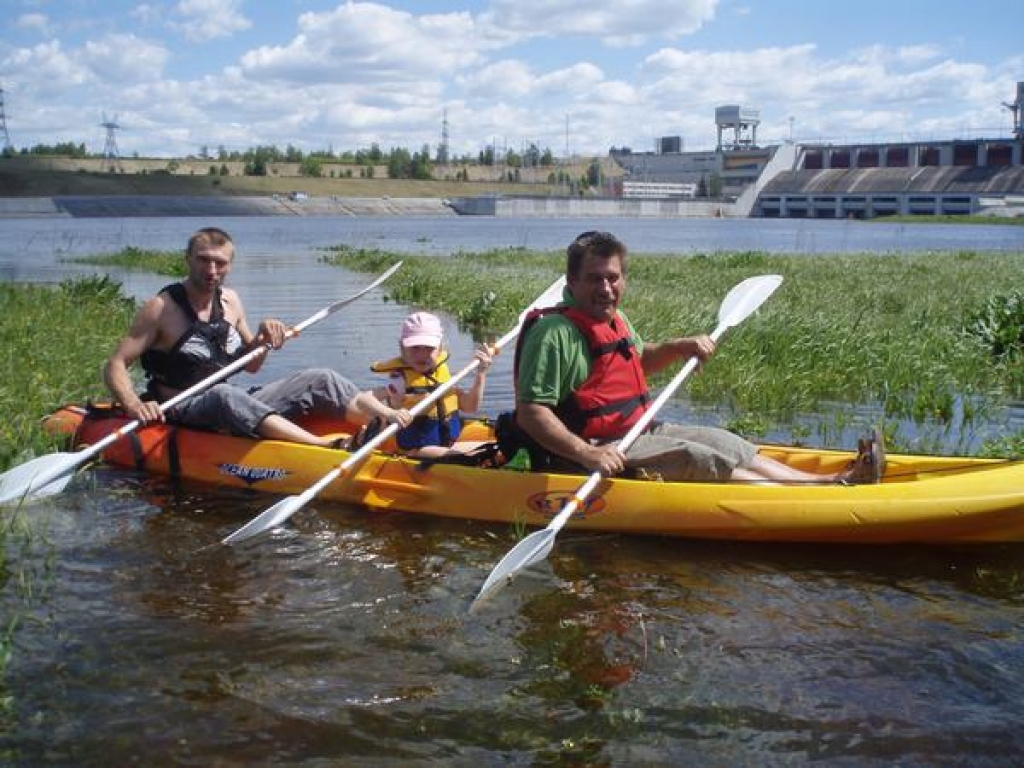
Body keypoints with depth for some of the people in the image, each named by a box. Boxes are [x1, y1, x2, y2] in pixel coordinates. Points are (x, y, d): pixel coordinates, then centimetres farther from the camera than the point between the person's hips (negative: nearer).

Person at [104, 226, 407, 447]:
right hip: (182, 413, -6)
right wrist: (133, 404, -31)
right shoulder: (162, 308, -8)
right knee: (224, 395, -41)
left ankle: (395, 421, -27)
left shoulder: (230, 301, 10)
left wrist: (262, 339, -3)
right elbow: (115, 366, -11)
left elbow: (250, 365, 18)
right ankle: (329, 448, -58)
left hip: (234, 409, 6)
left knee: (318, 379, -10)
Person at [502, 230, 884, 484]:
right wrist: (586, 454, -36)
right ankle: (822, 493, -22)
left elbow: (636, 361, 31)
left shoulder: (614, 318, 11)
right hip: (589, 449, -10)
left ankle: (833, 479, 1)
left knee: (726, 444, 4)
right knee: (696, 460, -19)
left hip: (634, 431, 10)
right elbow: (530, 412, -26)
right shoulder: (555, 332, -20)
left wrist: (680, 347, 12)